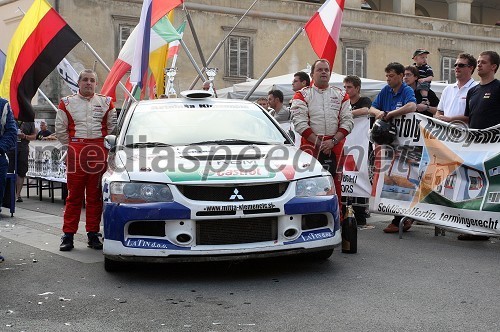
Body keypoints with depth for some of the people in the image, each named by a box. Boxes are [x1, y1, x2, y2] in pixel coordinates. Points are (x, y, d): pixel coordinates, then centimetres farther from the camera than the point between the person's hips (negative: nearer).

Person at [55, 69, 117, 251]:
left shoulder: (105, 102, 11)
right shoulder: (67, 103, 9)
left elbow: (113, 126, 14)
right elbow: (60, 128, 12)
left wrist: (104, 145, 10)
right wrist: (71, 145, 9)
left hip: (99, 154, 1)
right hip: (75, 153, -1)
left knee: (95, 196, 5)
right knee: (74, 196, -1)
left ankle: (93, 234, 12)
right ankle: (68, 235, 4)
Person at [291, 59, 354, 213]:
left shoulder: (341, 95, 14)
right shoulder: (302, 95, 5)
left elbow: (347, 121, 7)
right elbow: (299, 122, -5)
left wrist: (333, 141, -8)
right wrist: (318, 142, -11)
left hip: (335, 147, 3)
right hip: (310, 146, -2)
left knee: (335, 184, 3)